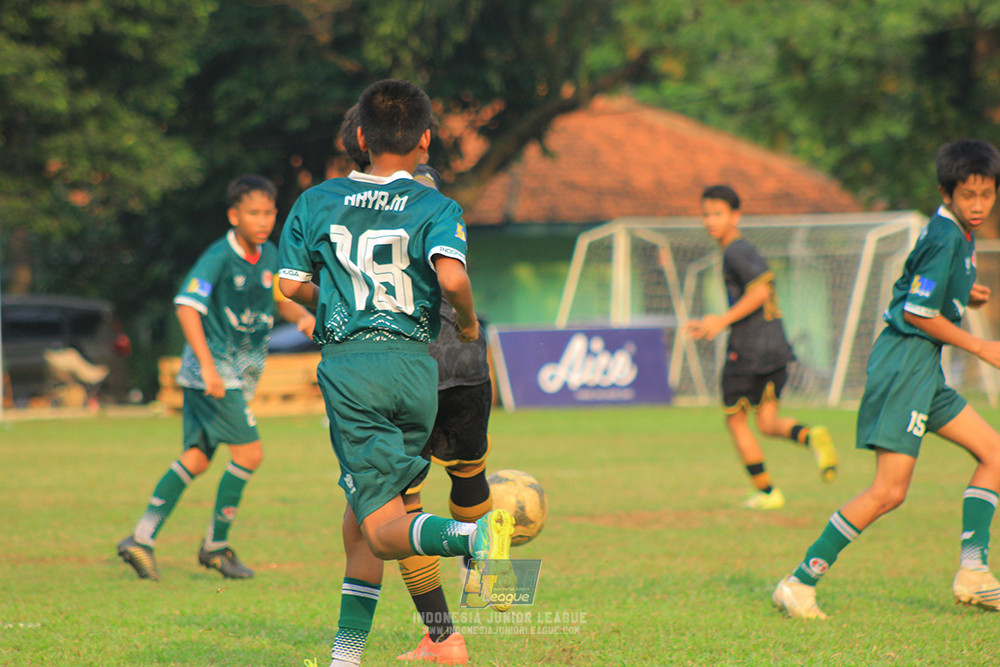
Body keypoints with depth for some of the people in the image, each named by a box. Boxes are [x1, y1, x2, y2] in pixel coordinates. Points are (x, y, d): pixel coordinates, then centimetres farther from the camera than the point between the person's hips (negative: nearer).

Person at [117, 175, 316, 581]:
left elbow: (281, 300, 22)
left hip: (239, 373, 8)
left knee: (198, 458, 7)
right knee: (249, 452, -12)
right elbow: (187, 307, -24)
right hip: (212, 370, -8)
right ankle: (216, 545, 1)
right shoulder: (219, 257, -17)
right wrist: (208, 366, -31)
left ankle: (141, 539, 10)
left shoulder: (269, 255, 7)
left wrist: (303, 316, -1)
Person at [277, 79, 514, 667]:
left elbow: (291, 286, 9)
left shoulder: (317, 202, 10)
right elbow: (452, 277, -14)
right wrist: (467, 324, 6)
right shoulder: (436, 208, 3)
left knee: (384, 530, -8)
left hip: (348, 365, -1)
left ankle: (473, 536, -38)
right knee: (361, 514, 17)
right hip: (415, 365, 1)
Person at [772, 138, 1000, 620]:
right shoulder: (945, 238, -17)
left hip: (923, 368, 10)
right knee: (889, 491, -13)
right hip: (905, 360, -10)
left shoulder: (959, 234, 14)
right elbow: (917, 312, -18)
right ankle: (800, 584, -8)